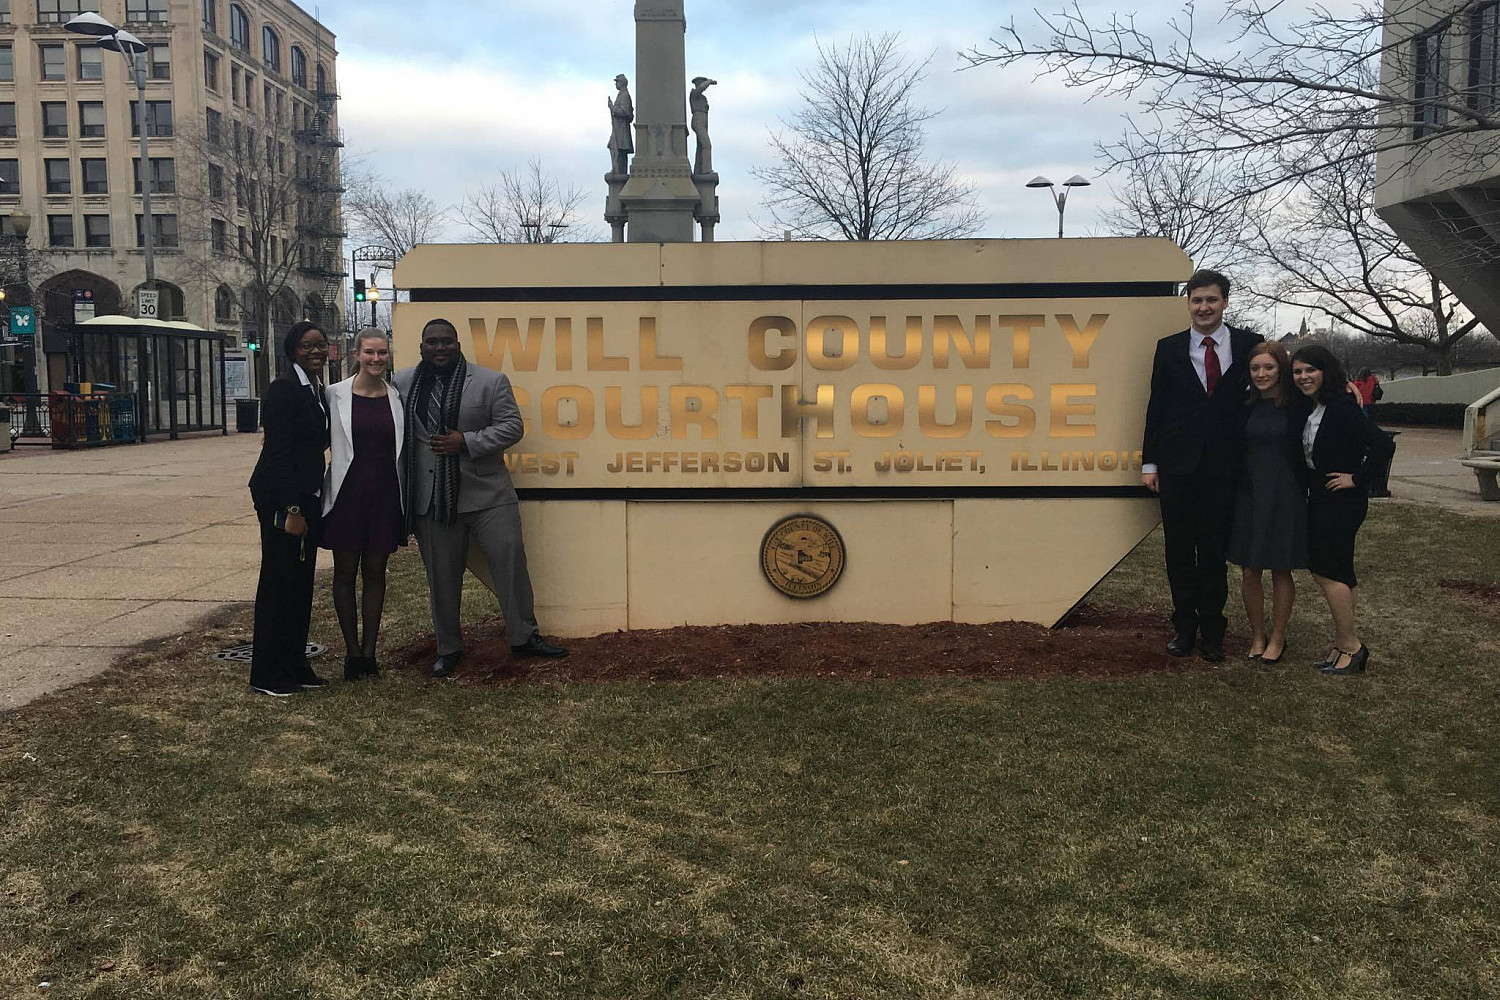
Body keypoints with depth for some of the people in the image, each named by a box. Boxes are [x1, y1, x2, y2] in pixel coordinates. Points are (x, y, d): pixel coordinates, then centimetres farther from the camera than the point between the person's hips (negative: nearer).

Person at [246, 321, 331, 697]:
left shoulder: (318, 390, 14)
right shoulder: (284, 388, -13)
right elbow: (279, 452, -18)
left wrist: (306, 507, 12)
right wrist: (292, 510, -21)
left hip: (307, 497, 9)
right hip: (280, 497, -9)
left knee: (302, 582, 13)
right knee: (279, 580, -2)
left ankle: (296, 666, 23)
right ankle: (267, 675, 7)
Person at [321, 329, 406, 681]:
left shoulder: (397, 397, 4)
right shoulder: (335, 394, -3)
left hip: (385, 494, 2)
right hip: (347, 492, -2)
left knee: (375, 573, 8)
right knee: (345, 573, 6)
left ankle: (369, 651, 16)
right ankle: (352, 651, 17)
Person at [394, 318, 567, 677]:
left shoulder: (491, 381, 1)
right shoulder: (402, 383, 8)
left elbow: (512, 426, -4)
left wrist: (466, 442, -14)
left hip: (486, 494, -2)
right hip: (431, 499, 2)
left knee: (510, 561, -3)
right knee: (442, 576, 10)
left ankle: (524, 636, 11)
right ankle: (448, 648, 23)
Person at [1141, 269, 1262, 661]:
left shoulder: (1249, 345, 2)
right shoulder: (1169, 349, 4)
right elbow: (1156, 407, 4)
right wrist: (1149, 463, 1)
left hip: (1223, 467, -1)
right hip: (1178, 465, 1)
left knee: (1215, 551, 7)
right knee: (1179, 549, 8)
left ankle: (1211, 631, 18)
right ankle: (1184, 626, 20)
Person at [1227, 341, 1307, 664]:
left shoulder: (1296, 405, -4)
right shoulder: (1245, 405, 4)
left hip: (1285, 498, -3)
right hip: (1248, 495, 3)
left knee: (1281, 572, 8)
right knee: (1249, 572, 6)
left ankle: (1277, 638, 22)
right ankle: (1257, 636, 22)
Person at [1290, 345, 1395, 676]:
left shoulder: (1342, 407, -18)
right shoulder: (1308, 407, 9)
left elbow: (1384, 444, -26)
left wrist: (1357, 479, -18)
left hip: (1343, 500, -9)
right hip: (1319, 499, 9)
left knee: (1327, 570, -7)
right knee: (1322, 569, 11)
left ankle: (1350, 645, 5)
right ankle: (1343, 643, 20)